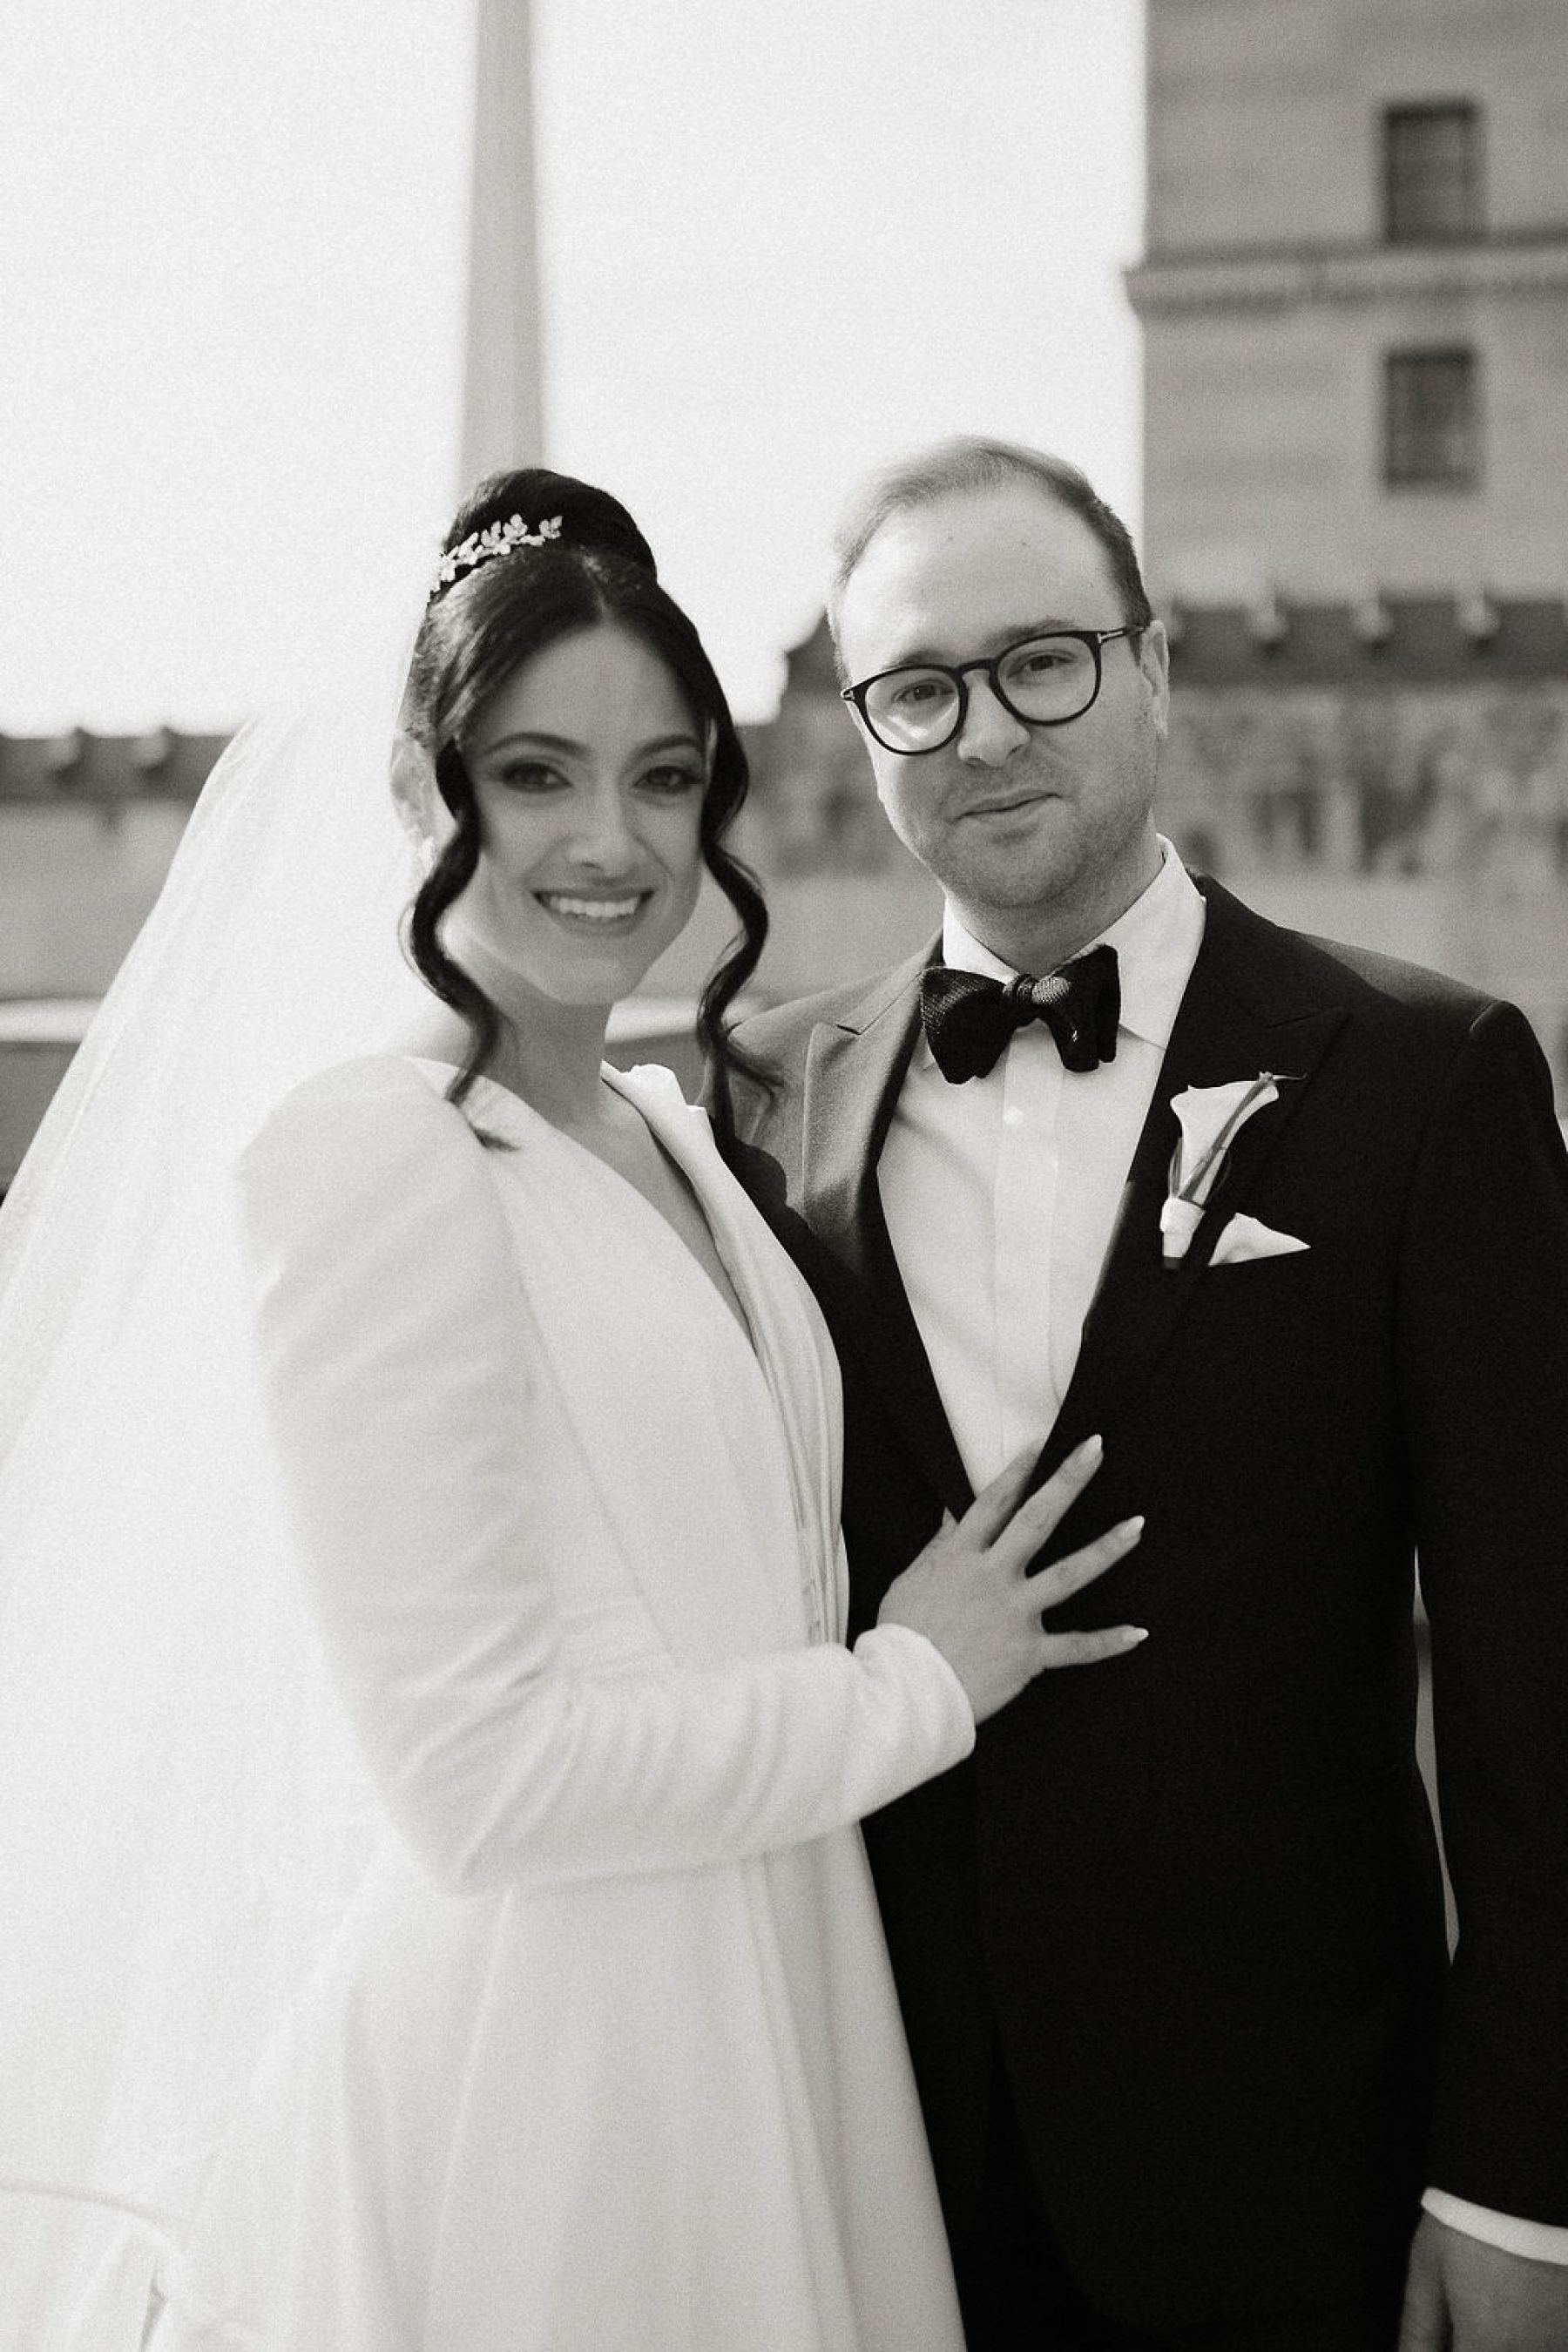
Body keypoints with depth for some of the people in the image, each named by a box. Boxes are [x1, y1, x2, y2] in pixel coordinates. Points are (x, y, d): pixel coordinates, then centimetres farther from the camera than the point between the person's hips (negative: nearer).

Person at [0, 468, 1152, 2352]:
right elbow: (479, 1772, -20)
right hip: (527, 2055, -7)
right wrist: (920, 1682, -10)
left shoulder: (665, 1134, 8)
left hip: (754, 2004, 8)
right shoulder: (360, 1149, -17)